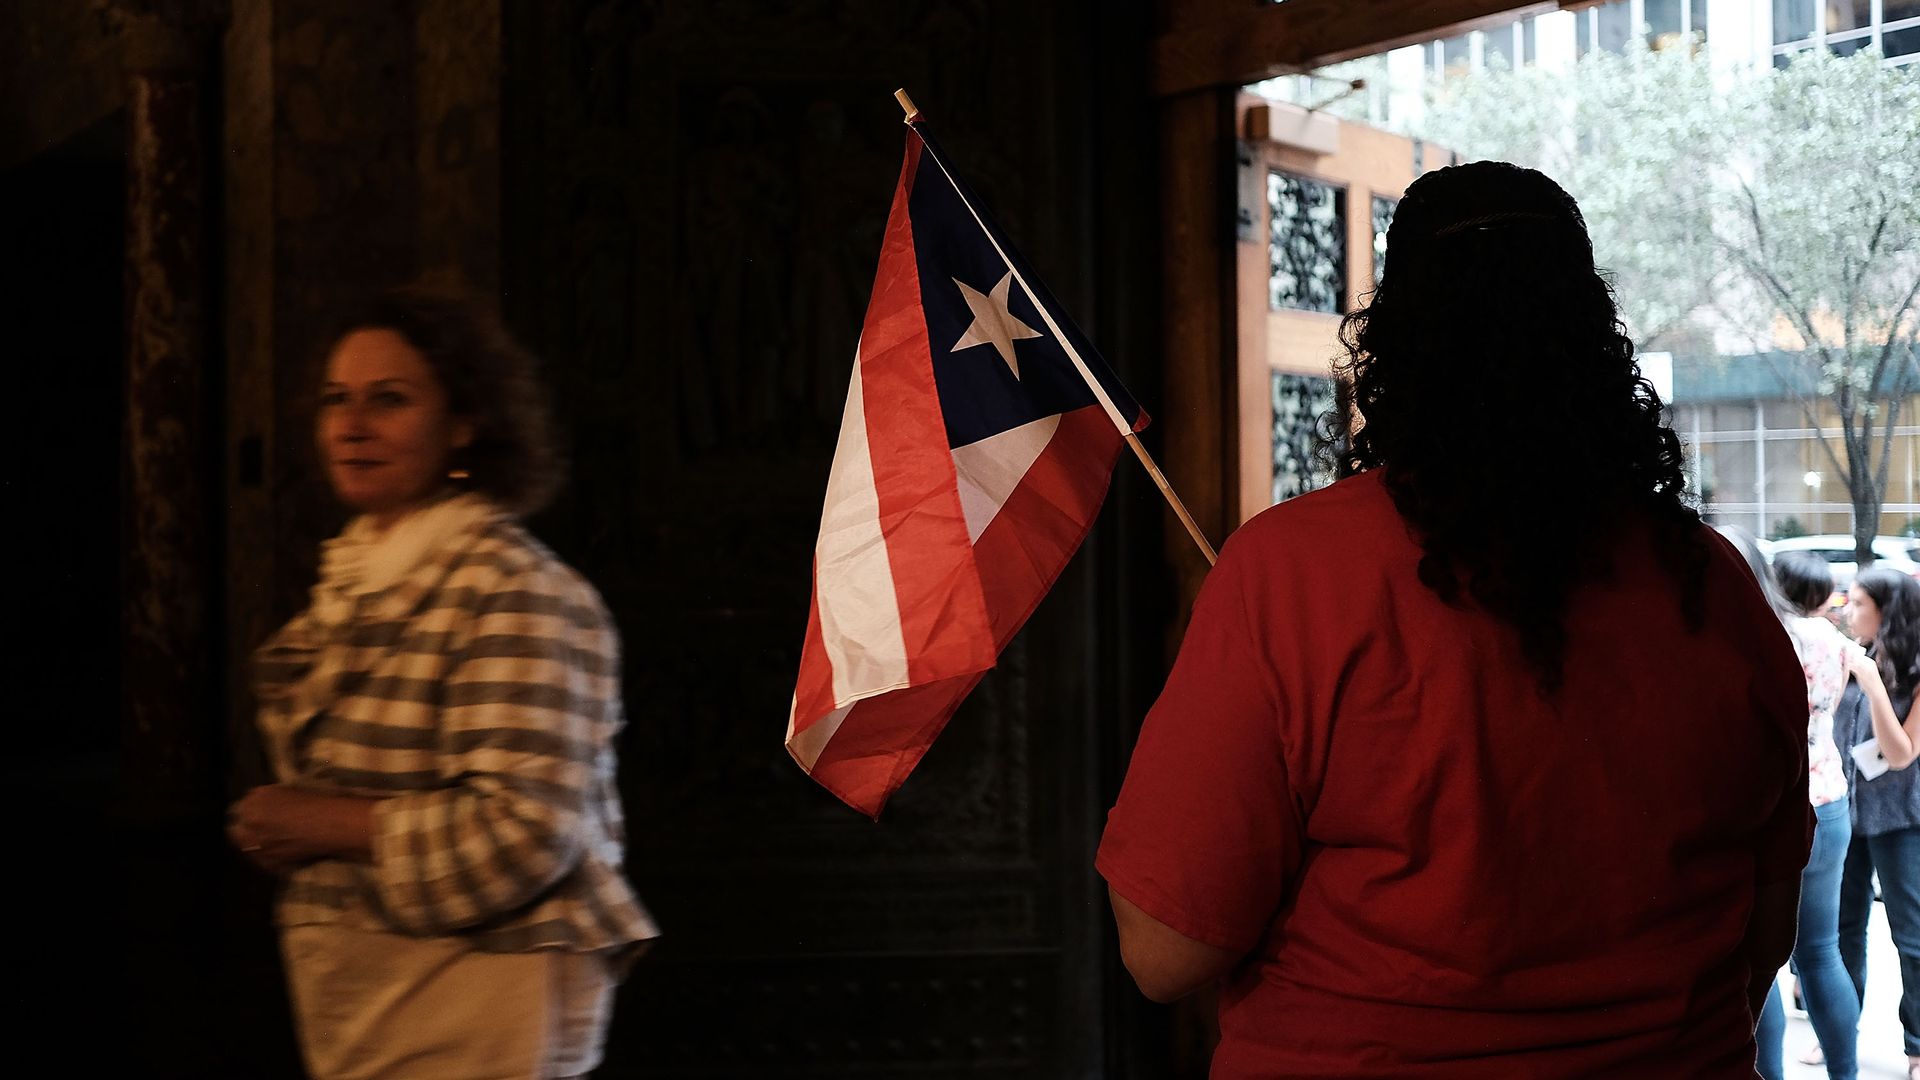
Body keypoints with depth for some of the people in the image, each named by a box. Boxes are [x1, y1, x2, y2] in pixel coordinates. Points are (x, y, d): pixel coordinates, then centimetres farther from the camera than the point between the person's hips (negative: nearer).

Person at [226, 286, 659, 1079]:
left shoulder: (509, 590, -19)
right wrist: (276, 826, 1)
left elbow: (524, 830, -26)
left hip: (473, 1010, -8)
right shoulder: (351, 575, 9)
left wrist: (330, 825, -17)